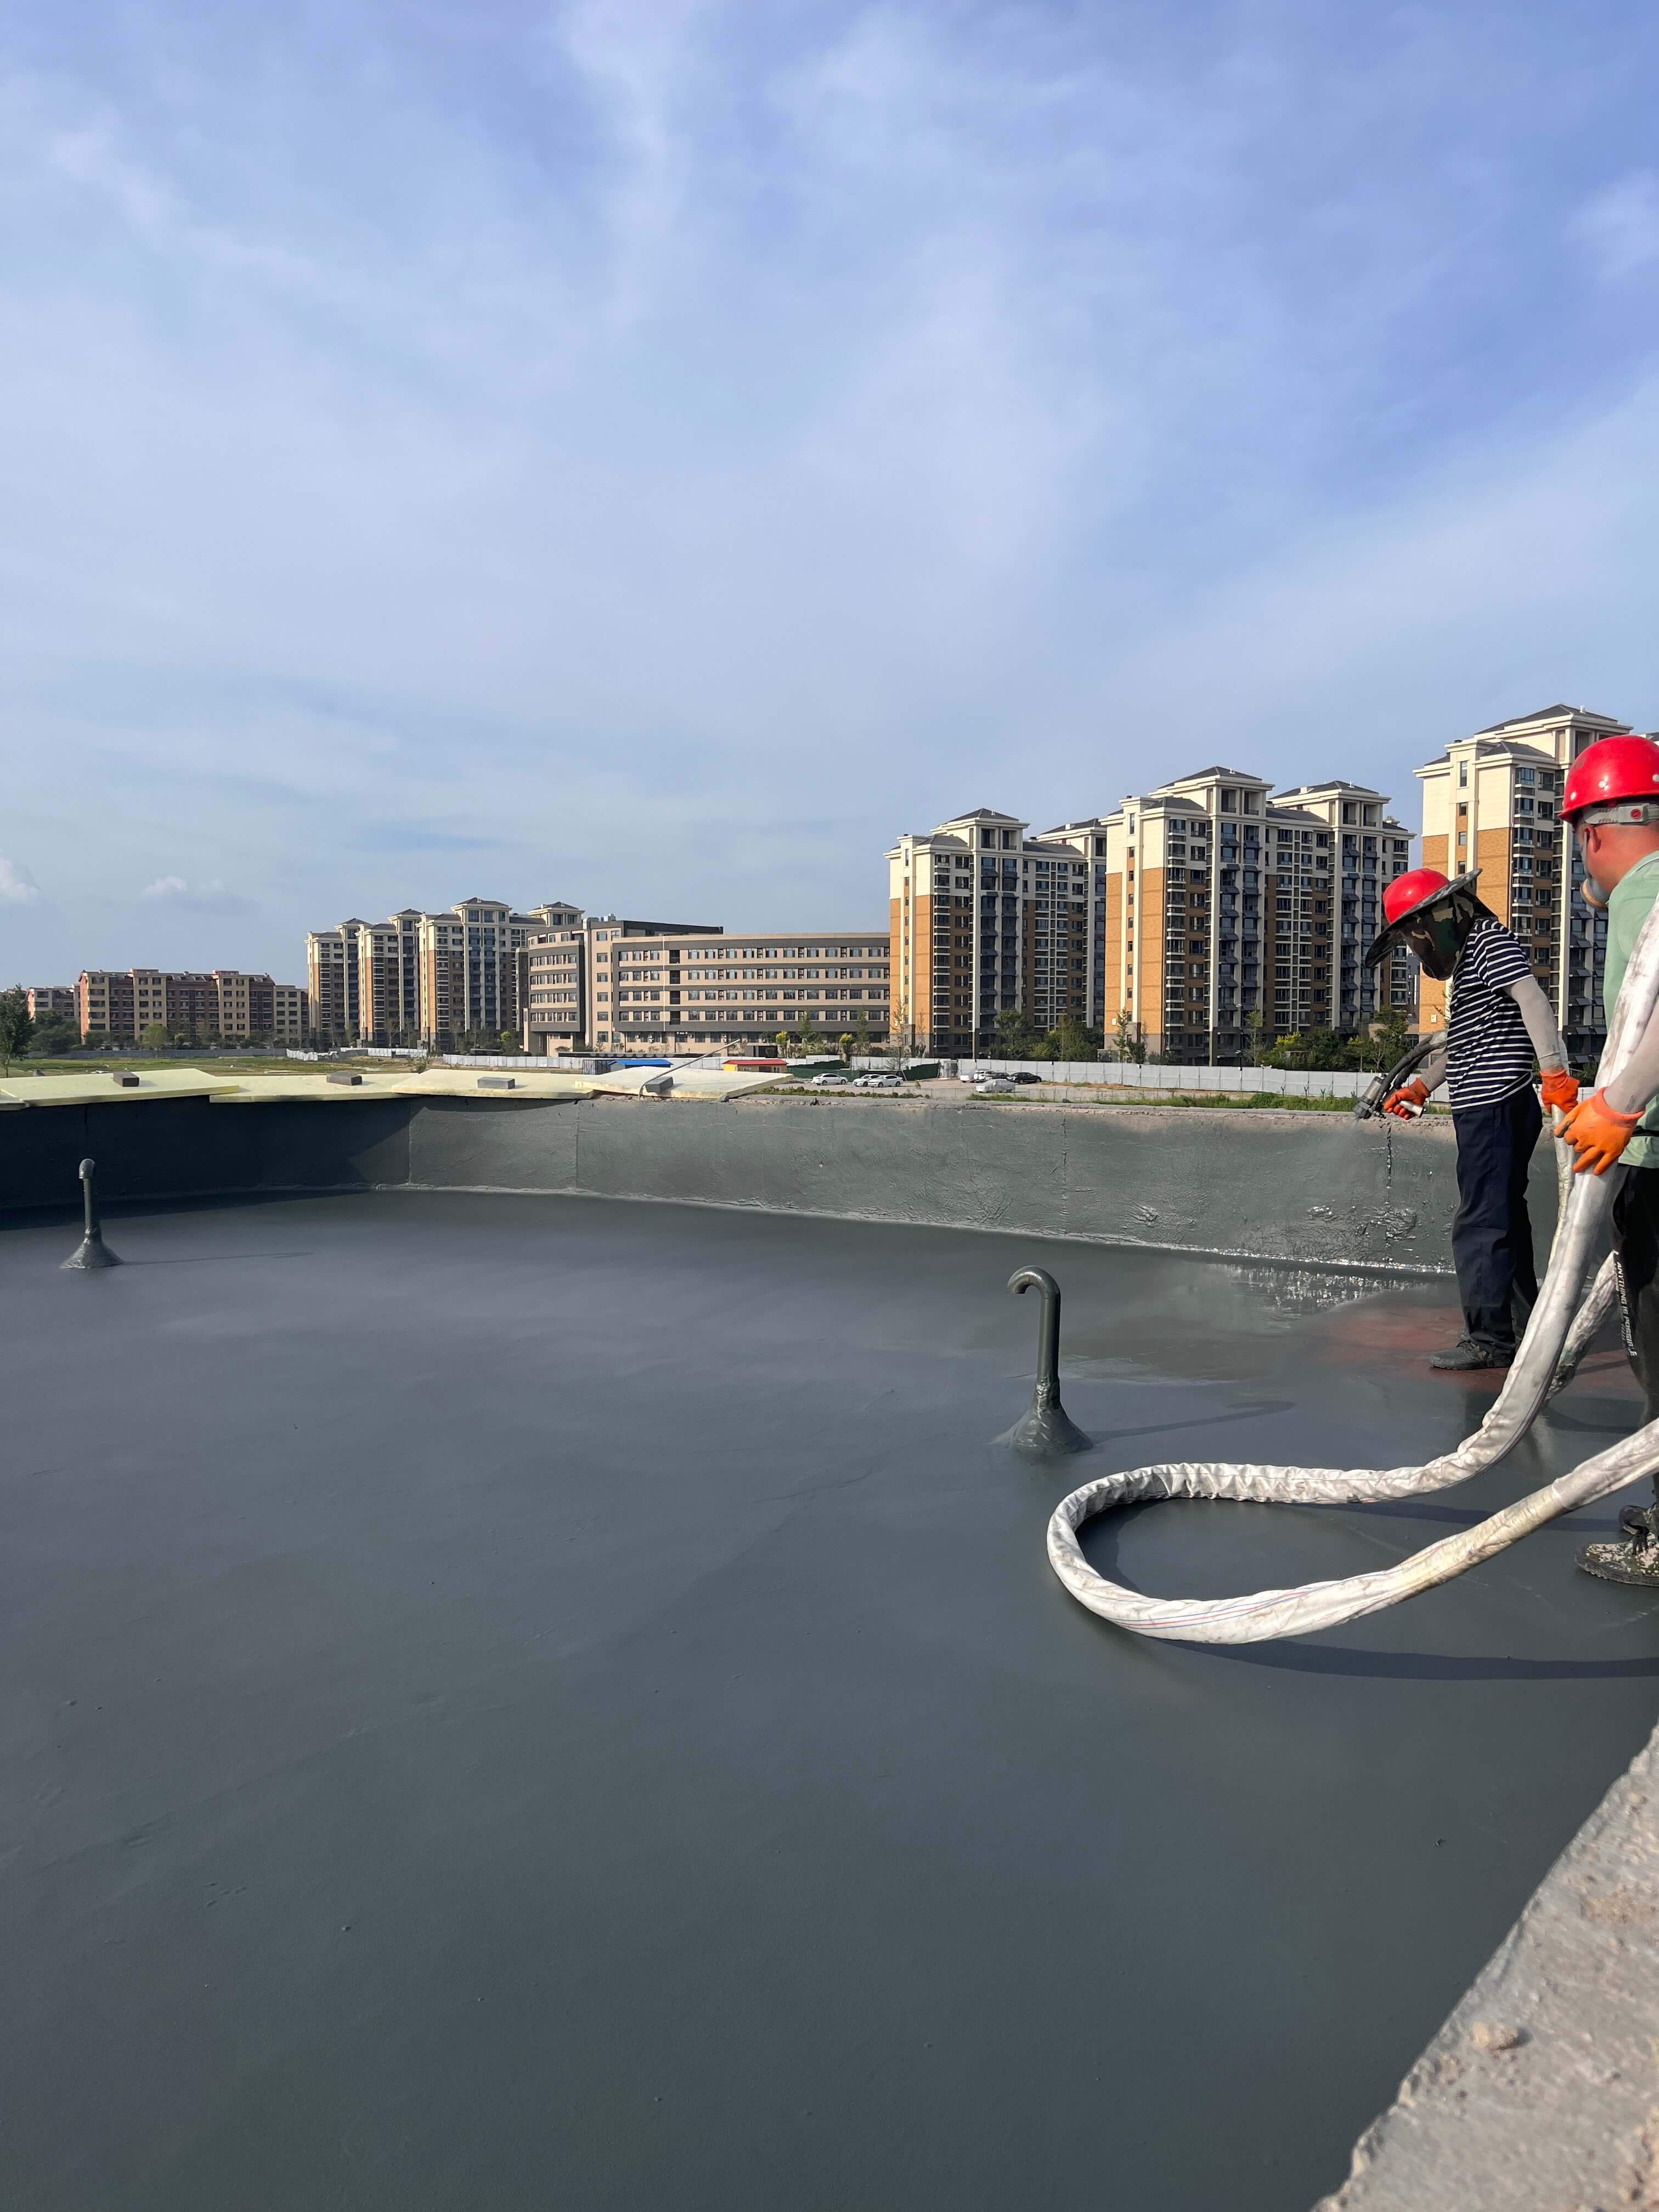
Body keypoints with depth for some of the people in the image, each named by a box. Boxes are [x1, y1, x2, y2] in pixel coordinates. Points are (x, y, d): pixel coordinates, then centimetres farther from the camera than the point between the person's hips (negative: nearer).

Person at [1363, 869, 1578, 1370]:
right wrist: (1420, 1088, 30)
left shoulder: (1489, 939, -7)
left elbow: (1532, 1001, -22)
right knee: (1505, 1219, 16)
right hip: (1487, 1109, 10)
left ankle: (1489, 1339, -5)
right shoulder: (1467, 959, 22)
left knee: (1480, 1225, -9)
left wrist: (1554, 1072, -31)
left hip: (1495, 1108, -10)